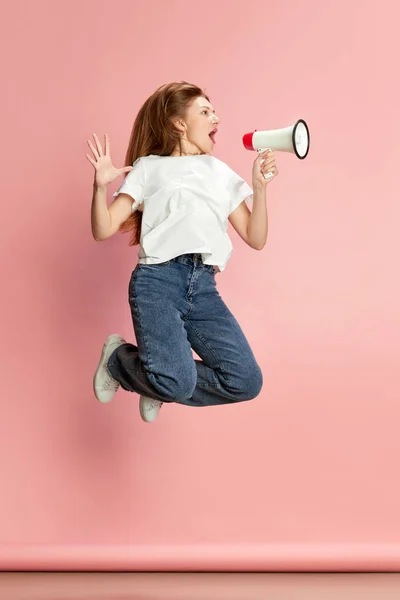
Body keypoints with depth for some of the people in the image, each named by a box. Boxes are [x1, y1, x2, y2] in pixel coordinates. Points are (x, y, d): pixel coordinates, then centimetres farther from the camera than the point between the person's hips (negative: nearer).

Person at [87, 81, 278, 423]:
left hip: (204, 288, 4)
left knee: (247, 381, -12)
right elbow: (103, 230, 5)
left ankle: (158, 384, 12)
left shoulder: (222, 173, 22)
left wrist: (260, 187, 4)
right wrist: (100, 186, -12)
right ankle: (118, 357, 9)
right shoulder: (148, 167, 13)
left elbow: (256, 239, 16)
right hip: (158, 280, -4)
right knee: (177, 382, -26)